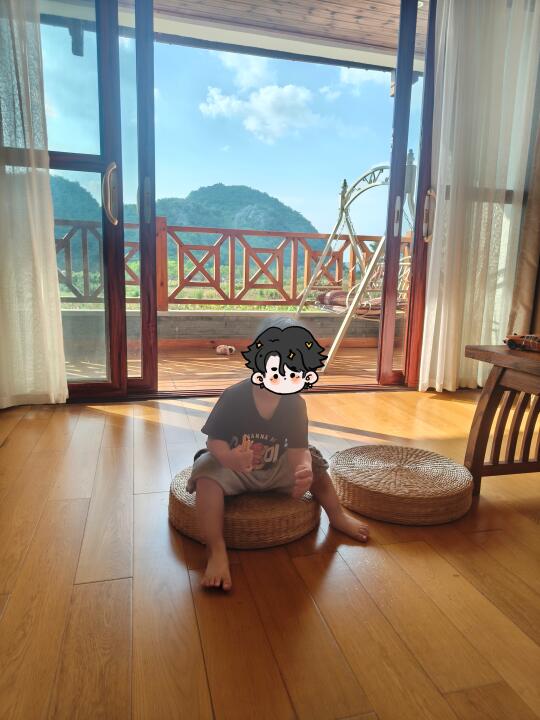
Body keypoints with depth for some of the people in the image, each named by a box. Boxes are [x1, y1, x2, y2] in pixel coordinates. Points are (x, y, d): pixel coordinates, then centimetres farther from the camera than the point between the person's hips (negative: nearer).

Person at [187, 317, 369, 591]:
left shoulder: (295, 404, -14)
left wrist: (304, 470, -42)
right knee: (207, 470, -33)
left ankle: (337, 515, 13)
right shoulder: (234, 396, -23)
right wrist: (229, 457, -44)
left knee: (314, 461, -9)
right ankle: (216, 552, -34)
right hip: (232, 468, -3)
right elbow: (214, 441, -20)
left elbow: (298, 449, -19)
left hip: (274, 470, 4)